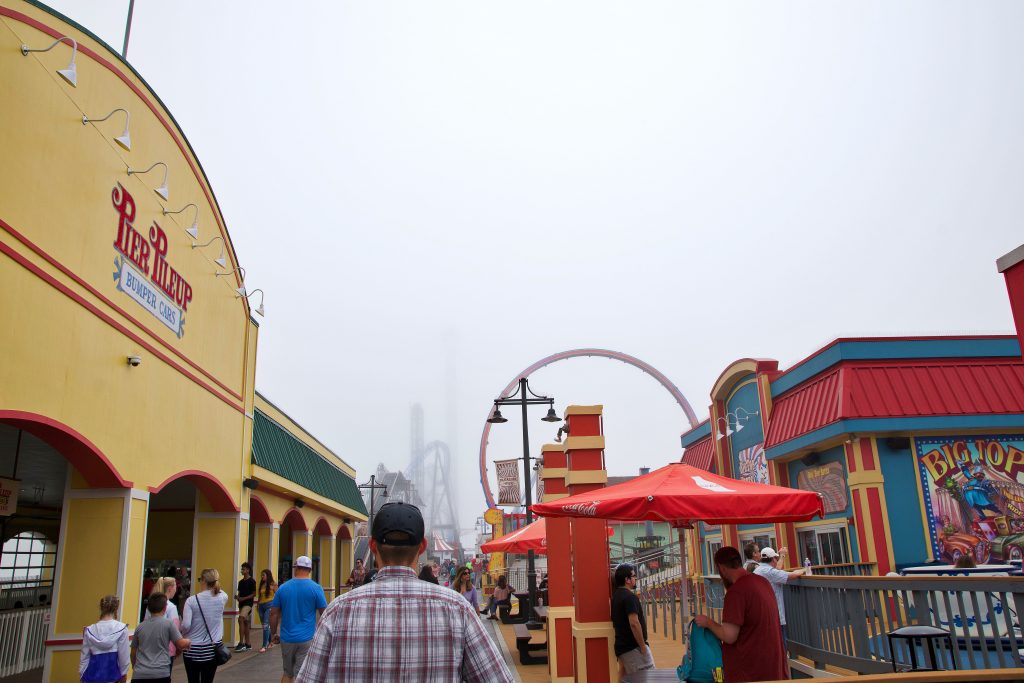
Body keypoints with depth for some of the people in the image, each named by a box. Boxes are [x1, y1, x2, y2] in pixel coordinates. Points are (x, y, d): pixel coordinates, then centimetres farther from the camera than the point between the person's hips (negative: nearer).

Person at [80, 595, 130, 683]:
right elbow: (123, 656, -3)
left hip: (92, 674, 3)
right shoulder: (121, 629, -6)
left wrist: (82, 675, 17)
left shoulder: (90, 630, 5)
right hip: (111, 674, -3)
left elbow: (85, 657, 7)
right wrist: (123, 674, 10)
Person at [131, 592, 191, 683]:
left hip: (139, 674, 3)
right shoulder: (168, 624, -1)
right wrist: (188, 641, 22)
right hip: (161, 674, -3)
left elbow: (133, 652, 20)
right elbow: (181, 644, -1)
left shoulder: (139, 627, 11)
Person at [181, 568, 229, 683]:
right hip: (213, 648, 2)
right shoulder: (222, 597, -3)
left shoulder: (192, 600, -13)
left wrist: (182, 631, 3)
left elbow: (186, 626, -16)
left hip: (193, 649, -2)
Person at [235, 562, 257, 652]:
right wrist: (237, 597, -1)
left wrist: (243, 598, -17)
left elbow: (254, 594, -8)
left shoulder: (252, 581, -7)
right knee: (245, 623, 10)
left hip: (248, 603, -8)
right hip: (241, 604, 8)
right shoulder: (241, 582, 14)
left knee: (241, 619, -25)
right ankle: (248, 644, 17)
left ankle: (241, 643, -24)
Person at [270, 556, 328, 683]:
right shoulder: (316, 588, -7)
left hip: (287, 638, 3)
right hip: (307, 639, -3)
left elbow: (274, 614, 4)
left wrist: (274, 633, 16)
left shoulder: (283, 588, 1)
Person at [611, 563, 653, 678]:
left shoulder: (616, 596, 11)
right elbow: (634, 623, -25)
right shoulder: (630, 597, -18)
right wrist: (643, 646, -19)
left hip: (622, 646, 9)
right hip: (633, 647, -9)